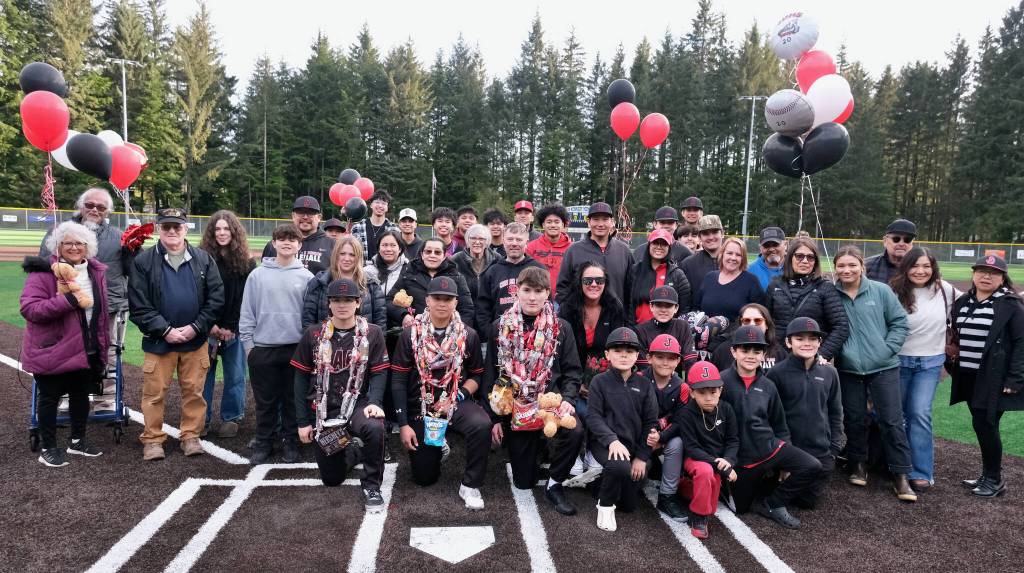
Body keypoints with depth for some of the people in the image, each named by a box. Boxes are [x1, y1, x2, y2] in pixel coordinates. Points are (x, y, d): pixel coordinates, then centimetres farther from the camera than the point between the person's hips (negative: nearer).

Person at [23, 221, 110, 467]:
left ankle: (77, 441, 33)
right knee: (50, 398, 7)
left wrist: (103, 345, 15)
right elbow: (29, 308, -22)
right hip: (51, 350, -5)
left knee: (81, 395, 16)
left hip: (86, 351, 6)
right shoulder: (43, 272, -12)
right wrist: (68, 301, -31)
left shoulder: (96, 271, 6)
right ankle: (48, 448, 21)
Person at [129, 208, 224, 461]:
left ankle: (191, 436, 22)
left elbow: (216, 298, -1)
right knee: (155, 392, 7)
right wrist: (165, 330, -11)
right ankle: (152, 439, 21)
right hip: (158, 340, -1)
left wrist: (196, 327, -9)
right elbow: (139, 305, -5)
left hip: (195, 340, 1)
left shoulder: (204, 259, 2)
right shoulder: (144, 261, -2)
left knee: (194, 391, 9)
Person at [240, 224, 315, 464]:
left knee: (292, 399, 9)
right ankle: (263, 443, 23)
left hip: (296, 348, 0)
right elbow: (247, 312, 3)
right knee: (265, 401, 9)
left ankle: (291, 443, 21)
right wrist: (248, 343, 0)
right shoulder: (258, 275, 1)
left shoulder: (306, 277, 1)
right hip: (262, 348, 0)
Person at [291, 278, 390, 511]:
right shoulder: (313, 334, 0)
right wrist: (303, 421, 1)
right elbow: (301, 378, 4)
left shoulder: (372, 333, -4)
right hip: (323, 411, 2)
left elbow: (379, 373, -5)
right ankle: (347, 450, 44)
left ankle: (371, 486, -14)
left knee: (374, 428, -38)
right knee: (332, 479, 9)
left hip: (357, 404, -2)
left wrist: (374, 402, -24)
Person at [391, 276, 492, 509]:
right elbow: (398, 380, -4)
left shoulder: (468, 335, -1)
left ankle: (470, 485, -14)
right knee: (424, 478, 5)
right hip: (421, 407, 1)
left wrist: (457, 397, -15)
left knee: (482, 424, -34)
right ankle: (437, 448, 39)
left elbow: (476, 376, 4)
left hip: (457, 402, 0)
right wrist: (403, 424, -8)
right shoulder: (411, 334, -3)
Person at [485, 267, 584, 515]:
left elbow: (571, 370, 1)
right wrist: (494, 418, 1)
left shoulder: (561, 328, 1)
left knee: (575, 431, -34)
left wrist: (567, 399, -18)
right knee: (523, 481, 3)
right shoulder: (500, 328, 1)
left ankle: (554, 485, -7)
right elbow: (492, 375, 4)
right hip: (515, 406, 1)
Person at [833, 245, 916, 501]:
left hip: (883, 367, -1)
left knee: (892, 420, 0)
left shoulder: (881, 291, -4)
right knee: (855, 419, 11)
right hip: (848, 369, 1)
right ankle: (858, 465, 29)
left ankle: (901, 475, 11)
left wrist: (887, 349, -8)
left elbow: (900, 323, 0)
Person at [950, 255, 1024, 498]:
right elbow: (956, 336, 18)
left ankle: (994, 480, 12)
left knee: (985, 425, -4)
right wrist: (954, 365, 10)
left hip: (994, 379, -6)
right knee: (981, 426, 13)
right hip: (968, 377, 6)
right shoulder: (962, 302, 10)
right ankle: (988, 475, 25)